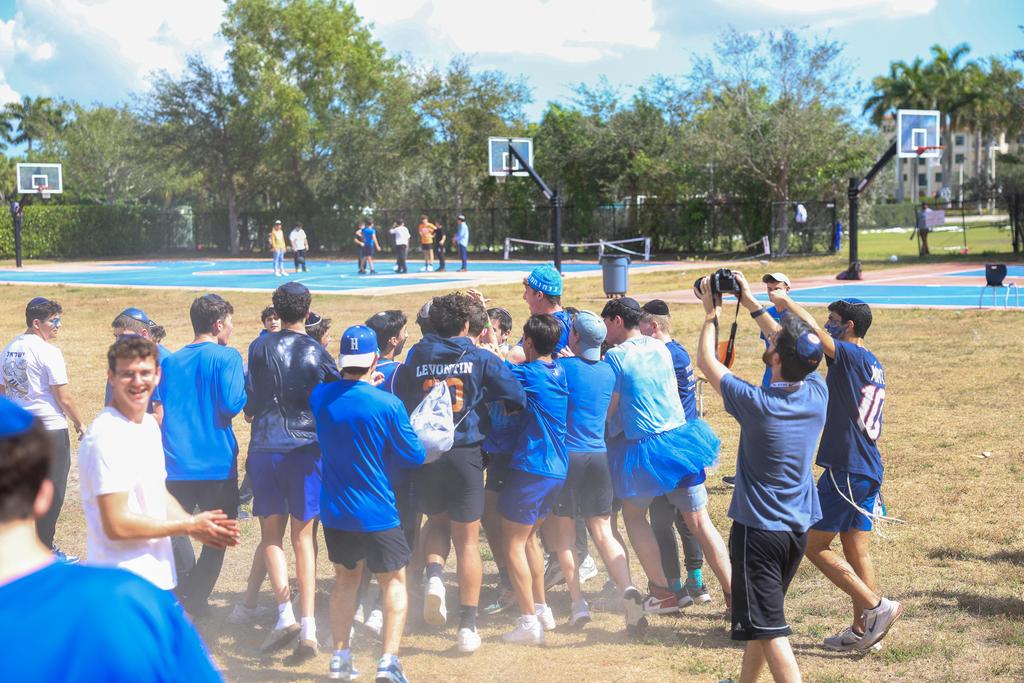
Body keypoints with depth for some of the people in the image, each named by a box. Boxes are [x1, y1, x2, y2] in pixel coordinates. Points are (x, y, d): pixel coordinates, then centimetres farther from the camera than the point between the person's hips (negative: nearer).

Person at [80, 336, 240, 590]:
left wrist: (197, 527, -1)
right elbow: (116, 524, -21)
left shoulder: (149, 424, 11)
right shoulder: (106, 436, -18)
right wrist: (189, 526, -11)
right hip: (124, 586, -9)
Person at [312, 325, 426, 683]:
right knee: (394, 581, 10)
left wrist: (363, 384, 13)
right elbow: (415, 456, -6)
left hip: (334, 508, 4)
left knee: (346, 577, 21)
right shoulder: (388, 404, -18)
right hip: (376, 511, -4)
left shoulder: (320, 396, -6)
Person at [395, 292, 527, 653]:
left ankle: (434, 575, -1)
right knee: (468, 540, 7)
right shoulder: (481, 359, -2)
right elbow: (517, 399, -1)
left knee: (436, 519, 28)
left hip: (424, 454, 2)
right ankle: (468, 625, 8)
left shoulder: (414, 359, 2)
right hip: (464, 455, -2)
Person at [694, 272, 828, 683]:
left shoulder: (756, 403, -23)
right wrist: (751, 304, 16)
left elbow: (707, 362, -7)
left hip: (759, 529, -7)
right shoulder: (817, 393, -7)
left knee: (769, 628, -6)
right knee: (760, 615, 24)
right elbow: (796, 349, 12)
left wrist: (711, 314, 7)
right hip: (800, 526, 7)